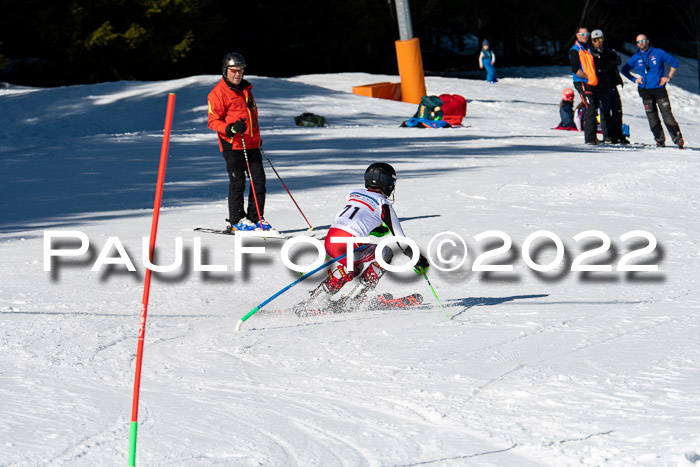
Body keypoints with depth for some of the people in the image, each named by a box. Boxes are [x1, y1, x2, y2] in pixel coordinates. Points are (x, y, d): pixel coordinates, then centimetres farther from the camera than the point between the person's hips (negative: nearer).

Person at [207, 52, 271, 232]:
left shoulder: (245, 89, 17)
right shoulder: (218, 92, -7)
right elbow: (213, 121, -10)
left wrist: (257, 137, 30)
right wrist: (231, 129, -26)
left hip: (252, 144, 7)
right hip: (232, 145, -7)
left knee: (259, 181, 4)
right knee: (237, 182, -5)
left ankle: (255, 217, 13)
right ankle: (236, 220, 5)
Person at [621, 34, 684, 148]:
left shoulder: (658, 53, 0)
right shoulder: (636, 58, 8)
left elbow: (674, 63, 7)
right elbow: (624, 69, 20)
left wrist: (668, 77, 1)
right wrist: (634, 79, 7)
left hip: (659, 88, -3)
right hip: (645, 90, 3)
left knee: (667, 114, -10)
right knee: (652, 117, 0)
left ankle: (677, 138, -6)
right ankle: (659, 140, 8)